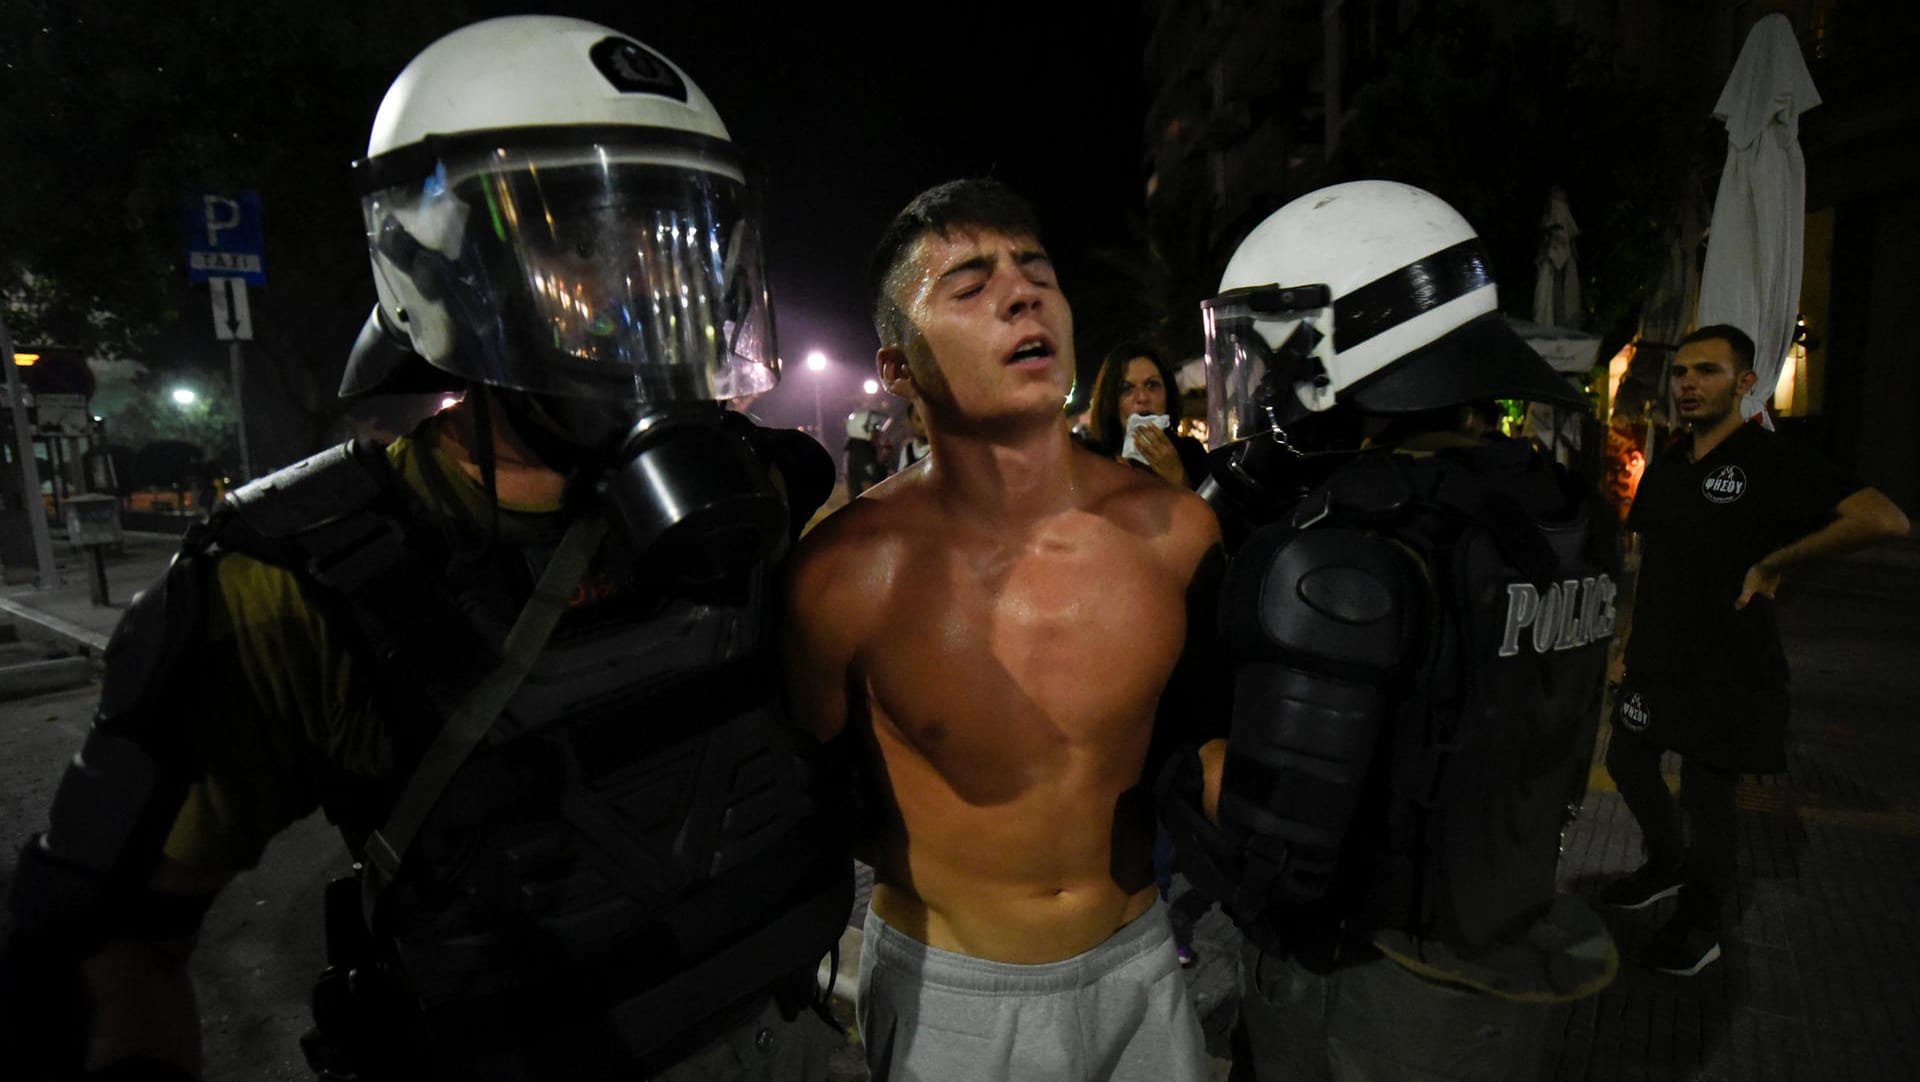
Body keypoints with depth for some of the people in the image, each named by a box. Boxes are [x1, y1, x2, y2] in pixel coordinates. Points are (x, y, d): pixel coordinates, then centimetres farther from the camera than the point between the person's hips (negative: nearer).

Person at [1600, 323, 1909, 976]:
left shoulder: (1771, 462, -12)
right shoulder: (1663, 470, 9)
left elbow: (1885, 520, -24)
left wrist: (1769, 565, -20)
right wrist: (1627, 642, 13)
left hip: (1726, 669, -7)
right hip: (1654, 659, 7)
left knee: (1707, 794, 4)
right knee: (1627, 762, 18)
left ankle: (1699, 927, 23)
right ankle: (1667, 867, 42)